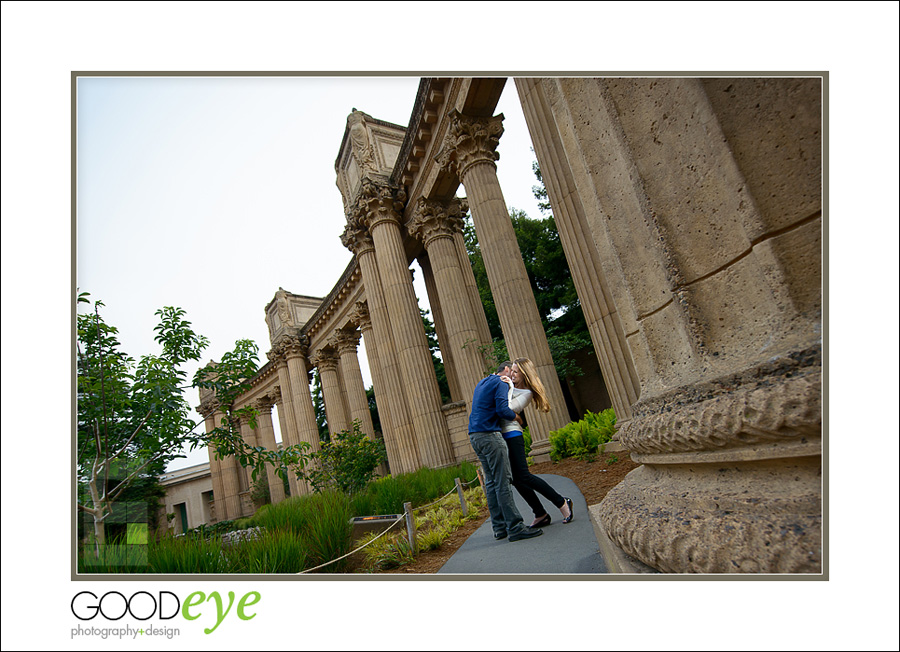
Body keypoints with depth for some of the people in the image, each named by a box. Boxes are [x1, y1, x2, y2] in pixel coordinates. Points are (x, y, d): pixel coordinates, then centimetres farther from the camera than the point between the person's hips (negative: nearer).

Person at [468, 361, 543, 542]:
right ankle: (515, 527, -7)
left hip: (475, 436, 9)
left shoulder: (481, 384, 24)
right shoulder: (500, 383, -5)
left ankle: (499, 527, 13)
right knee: (503, 482, -9)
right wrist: (516, 416, 0)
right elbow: (502, 410, -18)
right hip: (489, 434, -9)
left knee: (491, 483, 10)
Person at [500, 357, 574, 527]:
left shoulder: (526, 393, -8)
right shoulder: (509, 383, 13)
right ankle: (541, 515, 16)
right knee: (516, 480, 7)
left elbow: (507, 409, -20)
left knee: (524, 476, -9)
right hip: (500, 435, 8)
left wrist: (508, 388, -13)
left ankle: (562, 502, 6)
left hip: (511, 435, -8)